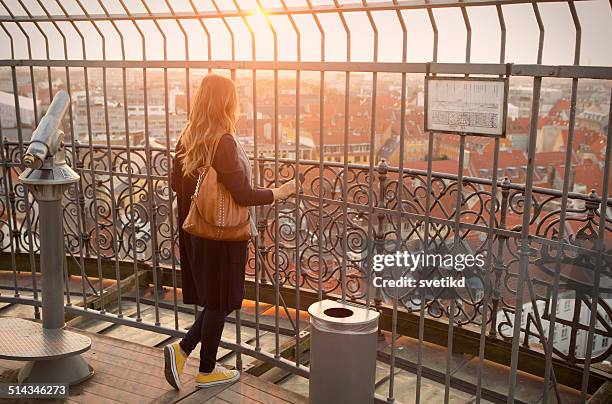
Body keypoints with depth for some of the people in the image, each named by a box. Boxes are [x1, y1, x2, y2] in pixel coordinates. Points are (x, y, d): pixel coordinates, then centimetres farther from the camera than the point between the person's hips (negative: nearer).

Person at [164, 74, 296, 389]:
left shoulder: (187, 137, 2)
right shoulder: (224, 142, -22)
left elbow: (176, 184, 10)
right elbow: (243, 195, -22)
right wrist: (280, 193, -8)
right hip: (220, 235, -7)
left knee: (214, 300, 22)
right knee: (219, 303, 9)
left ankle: (181, 350, 16)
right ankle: (206, 372, 24)